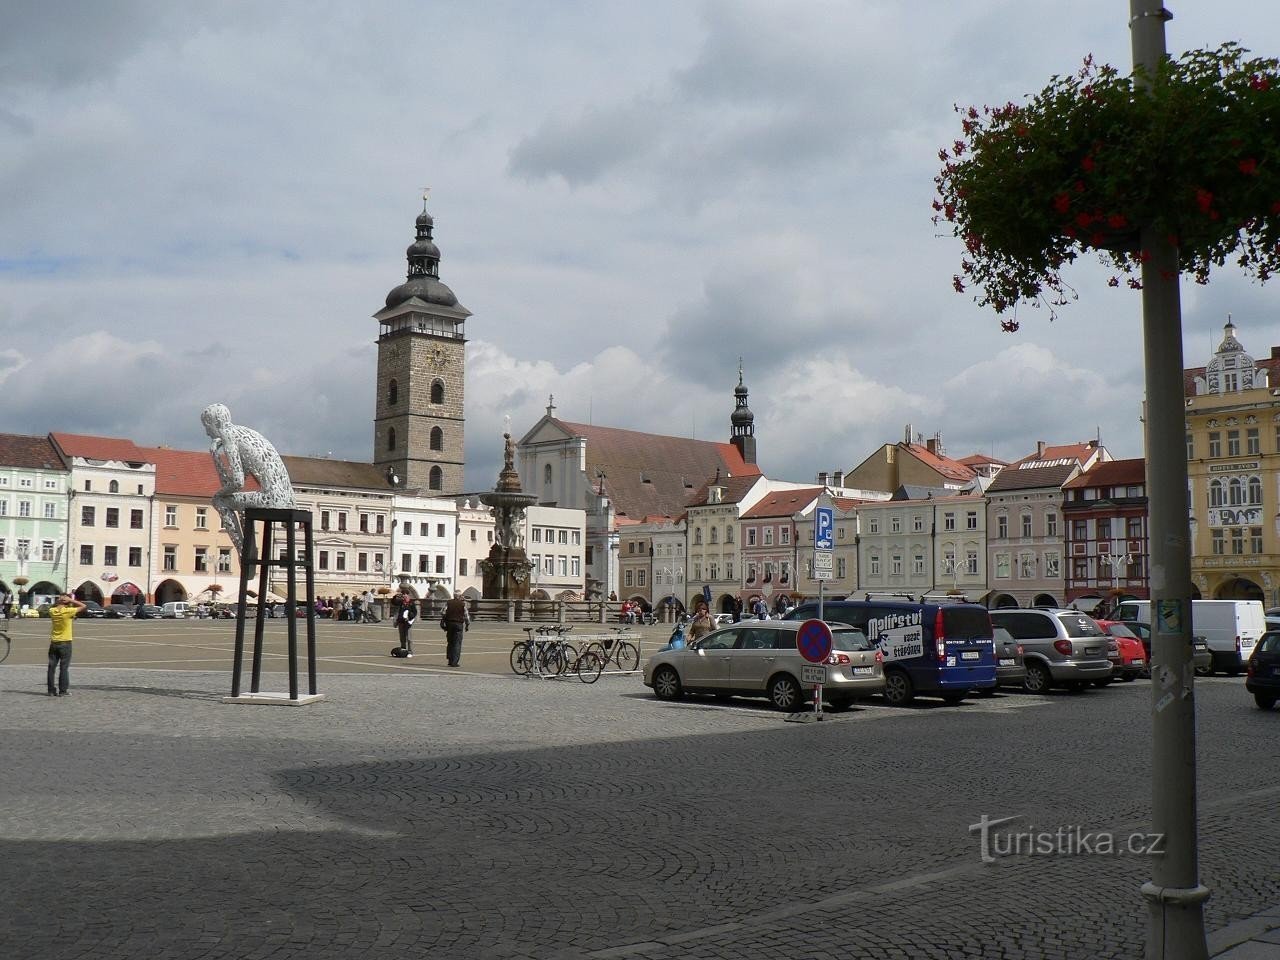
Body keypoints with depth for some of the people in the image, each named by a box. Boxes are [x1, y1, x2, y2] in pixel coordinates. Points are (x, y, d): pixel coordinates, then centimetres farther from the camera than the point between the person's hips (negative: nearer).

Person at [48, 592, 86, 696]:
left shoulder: (52, 611, -1)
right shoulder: (68, 611, -15)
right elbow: (83, 606, -7)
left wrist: (59, 601, 7)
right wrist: (71, 600, -7)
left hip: (53, 643, 4)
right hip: (65, 643, -4)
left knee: (52, 667, 8)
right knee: (64, 668, 0)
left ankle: (51, 690, 10)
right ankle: (63, 691, 0)